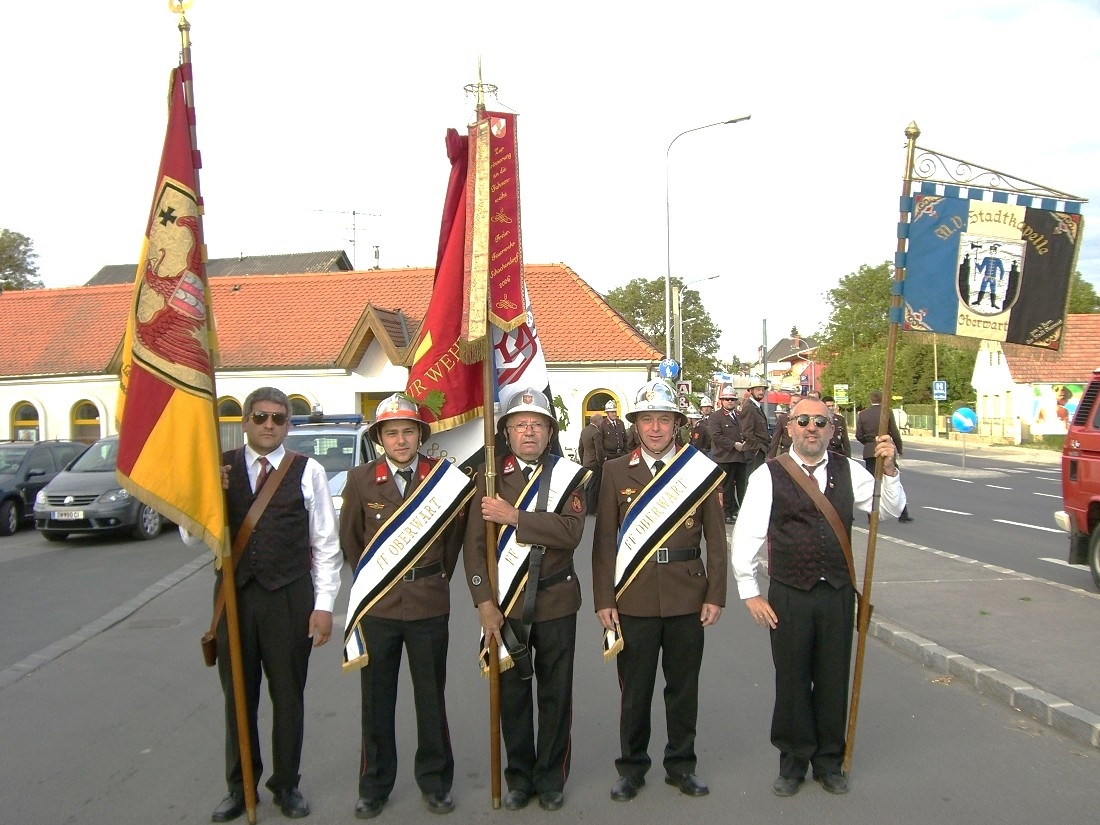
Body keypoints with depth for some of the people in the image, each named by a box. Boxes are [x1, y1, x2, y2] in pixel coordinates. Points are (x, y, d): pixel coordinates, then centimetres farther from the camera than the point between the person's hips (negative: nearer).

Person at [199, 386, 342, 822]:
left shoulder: (308, 472, -2)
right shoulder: (219, 469, 3)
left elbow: (326, 544, -1)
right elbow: (192, 536, 2)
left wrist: (324, 605, -6)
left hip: (289, 597, -1)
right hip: (235, 594, 2)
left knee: (289, 695, 10)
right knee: (238, 695, 13)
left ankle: (286, 785, 28)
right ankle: (240, 785, 32)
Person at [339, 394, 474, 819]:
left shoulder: (444, 478, -5)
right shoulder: (361, 479, -3)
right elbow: (350, 538, 9)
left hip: (429, 604, 0)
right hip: (377, 605, 1)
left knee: (431, 696, 12)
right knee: (376, 700, 12)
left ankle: (435, 780, 29)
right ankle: (374, 784, 29)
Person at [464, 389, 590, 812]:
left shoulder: (569, 474, -1)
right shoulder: (489, 476, 1)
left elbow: (571, 532, -16)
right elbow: (474, 543, -3)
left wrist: (514, 517, -21)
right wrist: (484, 601, -10)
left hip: (556, 602, 0)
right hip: (505, 603, 1)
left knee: (556, 694, 9)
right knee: (512, 694, 10)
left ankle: (551, 778, 26)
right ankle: (520, 776, 27)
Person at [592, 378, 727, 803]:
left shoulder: (702, 470, 1)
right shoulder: (615, 472, 1)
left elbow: (715, 540, 2)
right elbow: (604, 541, 0)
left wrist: (715, 595, -2)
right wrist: (604, 600, -4)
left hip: (687, 600, 1)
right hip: (634, 600, 0)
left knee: (684, 687, 13)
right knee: (634, 689, 11)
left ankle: (681, 764, 31)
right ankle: (632, 766, 28)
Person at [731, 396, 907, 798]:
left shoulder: (848, 471, 5)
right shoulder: (769, 475, -5)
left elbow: (891, 508, 5)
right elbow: (746, 536, -4)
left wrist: (889, 469, -12)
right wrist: (750, 592, -5)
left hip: (838, 593, 3)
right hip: (789, 596, -2)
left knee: (833, 679, 13)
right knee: (792, 680, 8)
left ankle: (829, 762, 32)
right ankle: (793, 762, 28)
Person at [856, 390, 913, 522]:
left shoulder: (862, 415, 0)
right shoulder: (887, 413, -6)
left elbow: (859, 436, 1)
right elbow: (895, 433, -4)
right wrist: (899, 448, 10)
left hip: (870, 452, 1)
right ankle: (902, 514, 8)